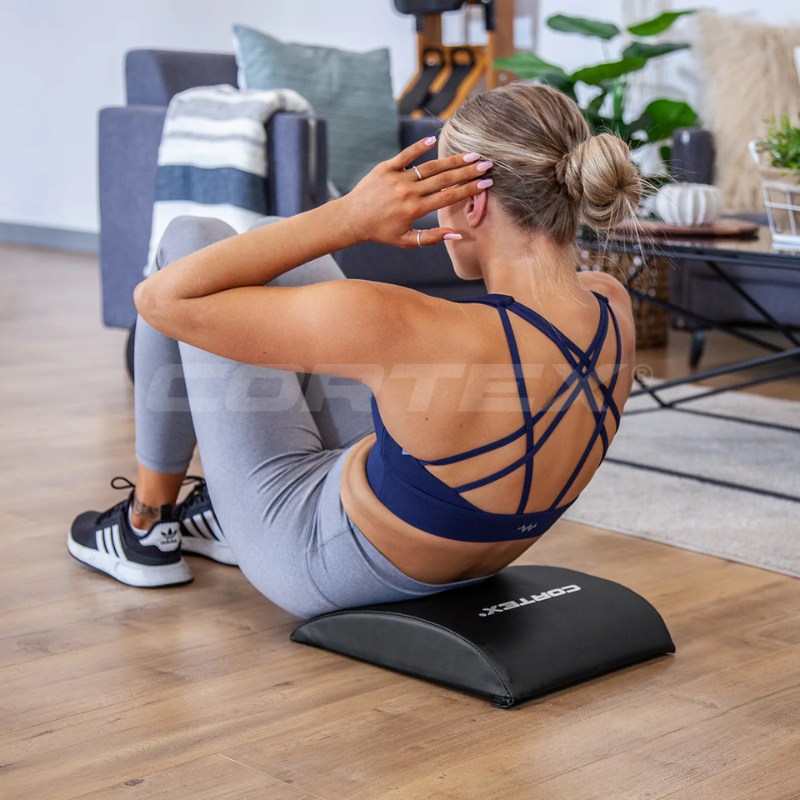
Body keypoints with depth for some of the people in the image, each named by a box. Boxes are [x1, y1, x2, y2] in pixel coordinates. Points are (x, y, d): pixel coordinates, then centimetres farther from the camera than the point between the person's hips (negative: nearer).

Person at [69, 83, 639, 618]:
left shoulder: (412, 333, -40)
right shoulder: (616, 310, -18)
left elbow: (166, 298, -30)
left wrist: (349, 218, -31)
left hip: (312, 564, -6)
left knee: (190, 238, 5)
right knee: (278, 246, 19)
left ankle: (146, 528, 22)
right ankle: (224, 512, 37)